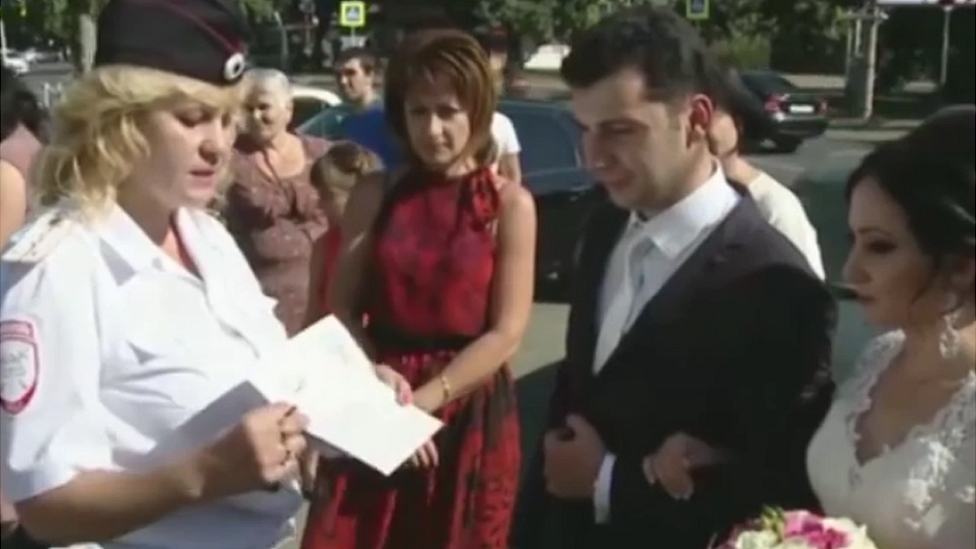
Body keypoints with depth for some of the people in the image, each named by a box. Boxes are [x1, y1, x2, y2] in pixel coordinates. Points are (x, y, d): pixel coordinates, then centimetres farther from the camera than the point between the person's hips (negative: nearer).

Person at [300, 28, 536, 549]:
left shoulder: (510, 204, -4)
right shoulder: (374, 194, 2)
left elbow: (506, 332, -8)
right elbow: (341, 311, 1)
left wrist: (423, 400, -15)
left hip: (468, 414, -1)